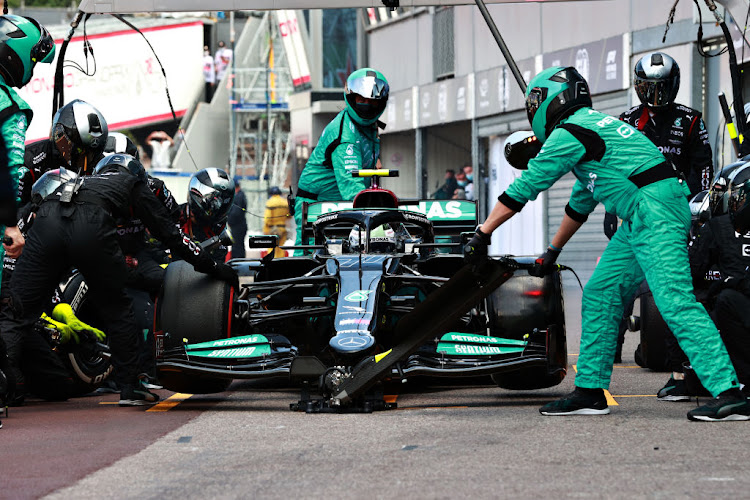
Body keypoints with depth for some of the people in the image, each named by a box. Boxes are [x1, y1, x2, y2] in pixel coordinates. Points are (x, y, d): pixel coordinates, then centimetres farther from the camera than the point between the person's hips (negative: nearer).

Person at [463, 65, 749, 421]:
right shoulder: (592, 126, 25)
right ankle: (590, 393, 13)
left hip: (655, 211, -10)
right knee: (600, 297, 11)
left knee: (675, 301, -17)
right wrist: (552, 252, 45)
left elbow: (523, 189, -4)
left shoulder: (569, 133, -6)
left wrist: (482, 234, 4)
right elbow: (581, 201, 37)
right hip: (640, 218, 10)